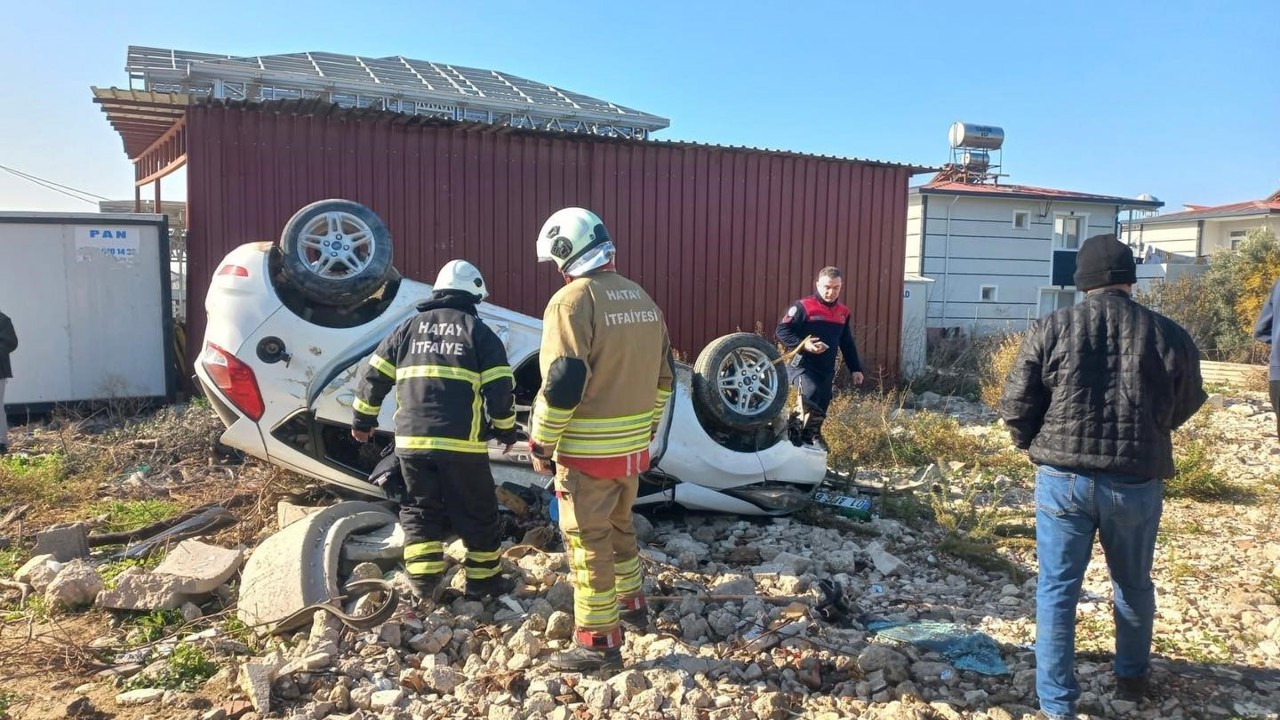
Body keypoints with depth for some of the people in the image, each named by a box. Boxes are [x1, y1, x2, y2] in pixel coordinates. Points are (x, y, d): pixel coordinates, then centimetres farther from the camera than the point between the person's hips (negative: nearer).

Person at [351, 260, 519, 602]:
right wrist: (506, 430, 11)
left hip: (412, 440, 3)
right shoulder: (478, 331, 3)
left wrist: (363, 420, 26)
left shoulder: (408, 329, 14)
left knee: (420, 510, 16)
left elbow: (374, 377, 14)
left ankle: (424, 580, 9)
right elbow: (500, 388, -2)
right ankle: (483, 580, 19)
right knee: (477, 513, 11)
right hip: (462, 442, -3)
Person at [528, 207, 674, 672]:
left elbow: (561, 383, -21)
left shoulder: (571, 301, -16)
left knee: (588, 542, 2)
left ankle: (599, 641, 9)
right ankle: (631, 604, 40)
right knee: (619, 526, 25)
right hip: (632, 446, 8)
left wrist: (541, 444, -10)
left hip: (587, 451, -8)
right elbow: (663, 375, 15)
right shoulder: (642, 299, 9)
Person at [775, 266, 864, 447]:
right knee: (811, 393, -32)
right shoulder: (804, 306, -7)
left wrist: (855, 368, 17)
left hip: (826, 371, 6)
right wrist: (803, 345, -21)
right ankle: (802, 435, -18)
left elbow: (848, 344, 22)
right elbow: (781, 331, -9)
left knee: (820, 410, 6)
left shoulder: (843, 312, 14)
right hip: (802, 366, -6)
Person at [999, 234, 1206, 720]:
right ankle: (1132, 677, 44)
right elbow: (1184, 410, 11)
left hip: (1063, 478, -1)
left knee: (1057, 589, 8)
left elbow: (1015, 407, -5)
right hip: (1137, 483, 2)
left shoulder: (1050, 330, -6)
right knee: (1134, 585, 23)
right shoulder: (1170, 336, -3)